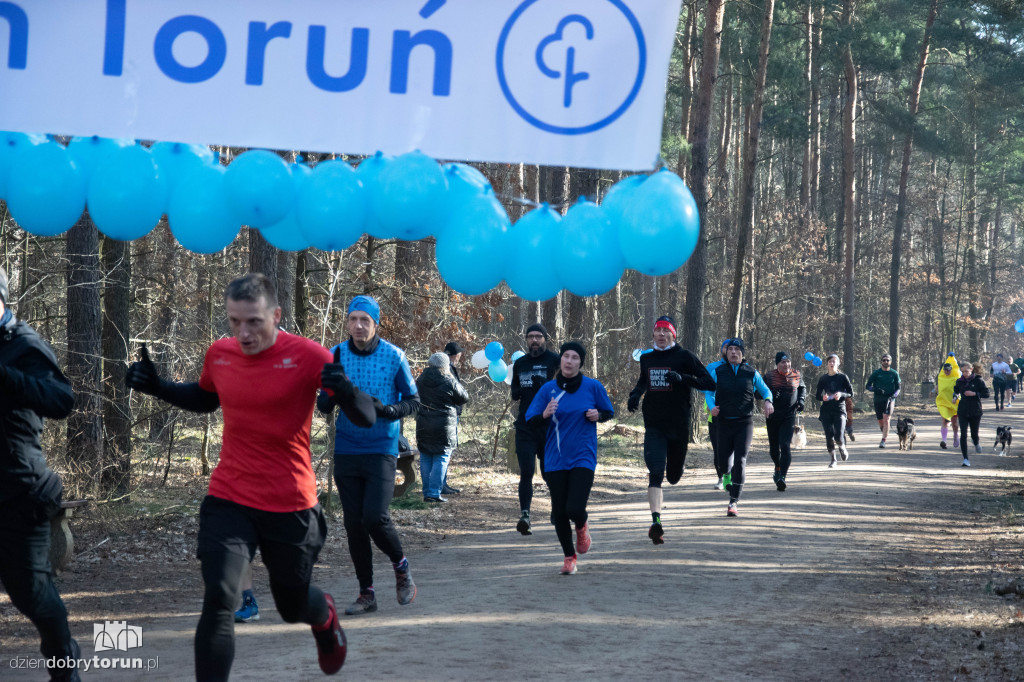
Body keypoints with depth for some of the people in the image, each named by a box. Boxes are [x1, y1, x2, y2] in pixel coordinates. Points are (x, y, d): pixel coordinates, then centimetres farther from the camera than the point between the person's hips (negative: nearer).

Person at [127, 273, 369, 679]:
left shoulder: (307, 356, -14)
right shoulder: (219, 355, -2)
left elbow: (367, 419, -17)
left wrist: (345, 390, -39)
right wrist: (156, 386, 5)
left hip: (291, 507, -2)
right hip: (229, 501, 2)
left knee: (292, 606, 17)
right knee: (218, 600, -18)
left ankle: (325, 615, 55)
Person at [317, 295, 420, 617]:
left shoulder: (393, 356, -4)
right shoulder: (336, 356, 2)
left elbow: (413, 401, 2)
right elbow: (323, 405, 7)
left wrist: (386, 409, -19)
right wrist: (332, 393, -17)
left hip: (382, 450, -3)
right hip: (346, 452, 3)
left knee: (375, 517, -15)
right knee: (353, 524, 3)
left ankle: (401, 567, 13)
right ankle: (366, 593, 15)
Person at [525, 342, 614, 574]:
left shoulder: (593, 386, -2)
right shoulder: (548, 389, 1)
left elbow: (609, 412, 12)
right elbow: (530, 421, 1)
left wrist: (597, 415, -10)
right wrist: (545, 415, -20)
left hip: (583, 457, -2)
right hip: (555, 459, 2)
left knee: (575, 509, -15)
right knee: (559, 513, 3)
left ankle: (582, 527, 23)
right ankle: (569, 557, 24)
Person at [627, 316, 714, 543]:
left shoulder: (684, 357, -4)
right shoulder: (646, 358, 10)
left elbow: (709, 382, -9)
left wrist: (682, 378, -23)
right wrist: (636, 394, 9)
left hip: (679, 426, -2)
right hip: (654, 426, 2)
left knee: (674, 477, 13)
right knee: (655, 474, -16)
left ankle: (676, 464, 50)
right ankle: (656, 521, -21)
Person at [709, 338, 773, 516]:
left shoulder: (751, 373, 4)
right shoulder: (718, 372, 4)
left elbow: (765, 390, 13)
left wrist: (767, 401, -9)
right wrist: (712, 407, -9)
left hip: (745, 423, -1)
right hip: (724, 422, 1)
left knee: (740, 461, -12)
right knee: (722, 463, 3)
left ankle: (733, 502, -10)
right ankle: (728, 475, 42)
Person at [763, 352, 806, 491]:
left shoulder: (796, 375, 3)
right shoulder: (769, 377, -3)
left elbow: (802, 388, 21)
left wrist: (801, 400, 4)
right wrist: (770, 395, -20)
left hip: (789, 417, -1)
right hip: (772, 417, 1)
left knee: (785, 445, -17)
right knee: (773, 447, 12)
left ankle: (782, 477, -22)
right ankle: (778, 468, 44)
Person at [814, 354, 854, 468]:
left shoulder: (843, 377, 1)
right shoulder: (823, 378, 7)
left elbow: (851, 394, 4)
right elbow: (817, 395, 12)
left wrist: (841, 394, -15)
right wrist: (823, 397, -10)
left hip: (839, 410, -2)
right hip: (826, 411, 2)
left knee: (839, 436, -13)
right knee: (829, 436, -2)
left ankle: (842, 448, 21)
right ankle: (833, 459, 14)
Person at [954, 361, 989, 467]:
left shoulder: (978, 381, -7)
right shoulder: (960, 381, 4)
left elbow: (986, 394, -8)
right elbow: (956, 391, 24)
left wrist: (974, 394, -19)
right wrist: (956, 396, 4)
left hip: (975, 411, -2)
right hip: (963, 412, 2)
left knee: (974, 434, 9)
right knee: (963, 434, -10)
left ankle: (977, 444, 48)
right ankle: (966, 458, -7)